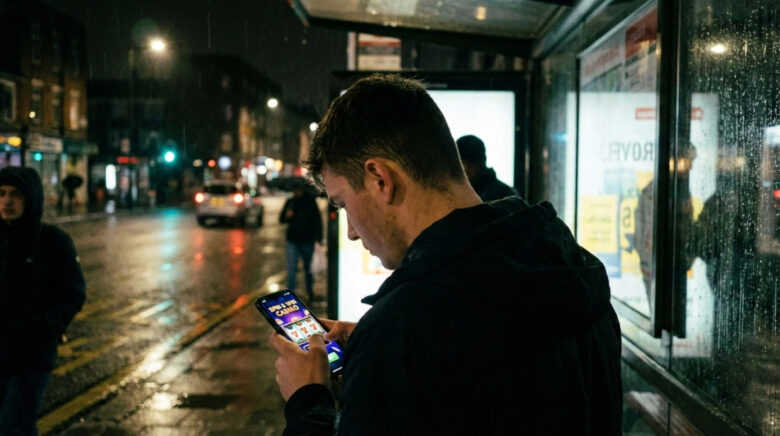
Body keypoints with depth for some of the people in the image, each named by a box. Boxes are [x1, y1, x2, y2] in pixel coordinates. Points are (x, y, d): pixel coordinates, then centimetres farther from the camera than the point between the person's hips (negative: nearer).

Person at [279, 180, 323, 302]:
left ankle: (310, 293, 29)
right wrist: (287, 216, -13)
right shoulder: (290, 202, 3)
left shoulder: (310, 202, -5)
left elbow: (318, 221, -3)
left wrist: (318, 239, -11)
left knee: (308, 268, 12)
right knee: (291, 269, -6)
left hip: (307, 241, -1)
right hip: (292, 241, 1)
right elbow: (281, 219, 11)